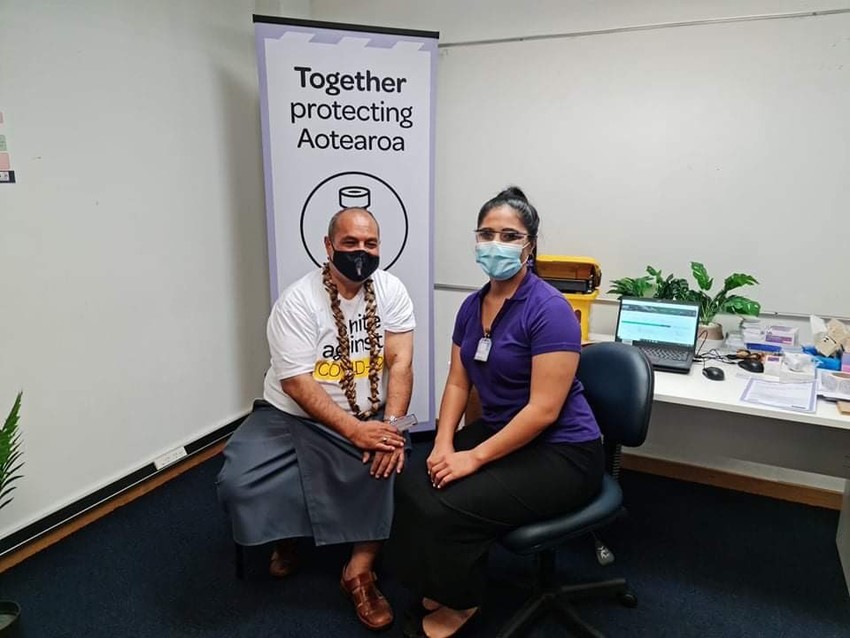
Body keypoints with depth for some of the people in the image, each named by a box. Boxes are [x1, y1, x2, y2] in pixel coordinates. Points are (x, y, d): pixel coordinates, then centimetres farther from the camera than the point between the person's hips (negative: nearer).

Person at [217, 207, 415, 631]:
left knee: (393, 462, -26)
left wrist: (392, 426, -26)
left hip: (368, 419, 2)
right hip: (292, 416, -1)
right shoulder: (297, 301, -15)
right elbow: (298, 383, -19)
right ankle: (286, 535, 14)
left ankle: (359, 571, -4)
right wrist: (354, 430, -27)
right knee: (238, 483, -21)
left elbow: (400, 362, -11)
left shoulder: (391, 290, -5)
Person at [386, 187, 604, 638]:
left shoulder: (549, 310, -21)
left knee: (448, 509, -21)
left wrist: (476, 458, -21)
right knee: (411, 488, -11)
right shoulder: (472, 305, 4)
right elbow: (458, 381, 6)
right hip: (497, 432, 7)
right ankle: (436, 587, 14)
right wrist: (444, 443, -8)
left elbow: (544, 410, -24)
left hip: (560, 452, -7)